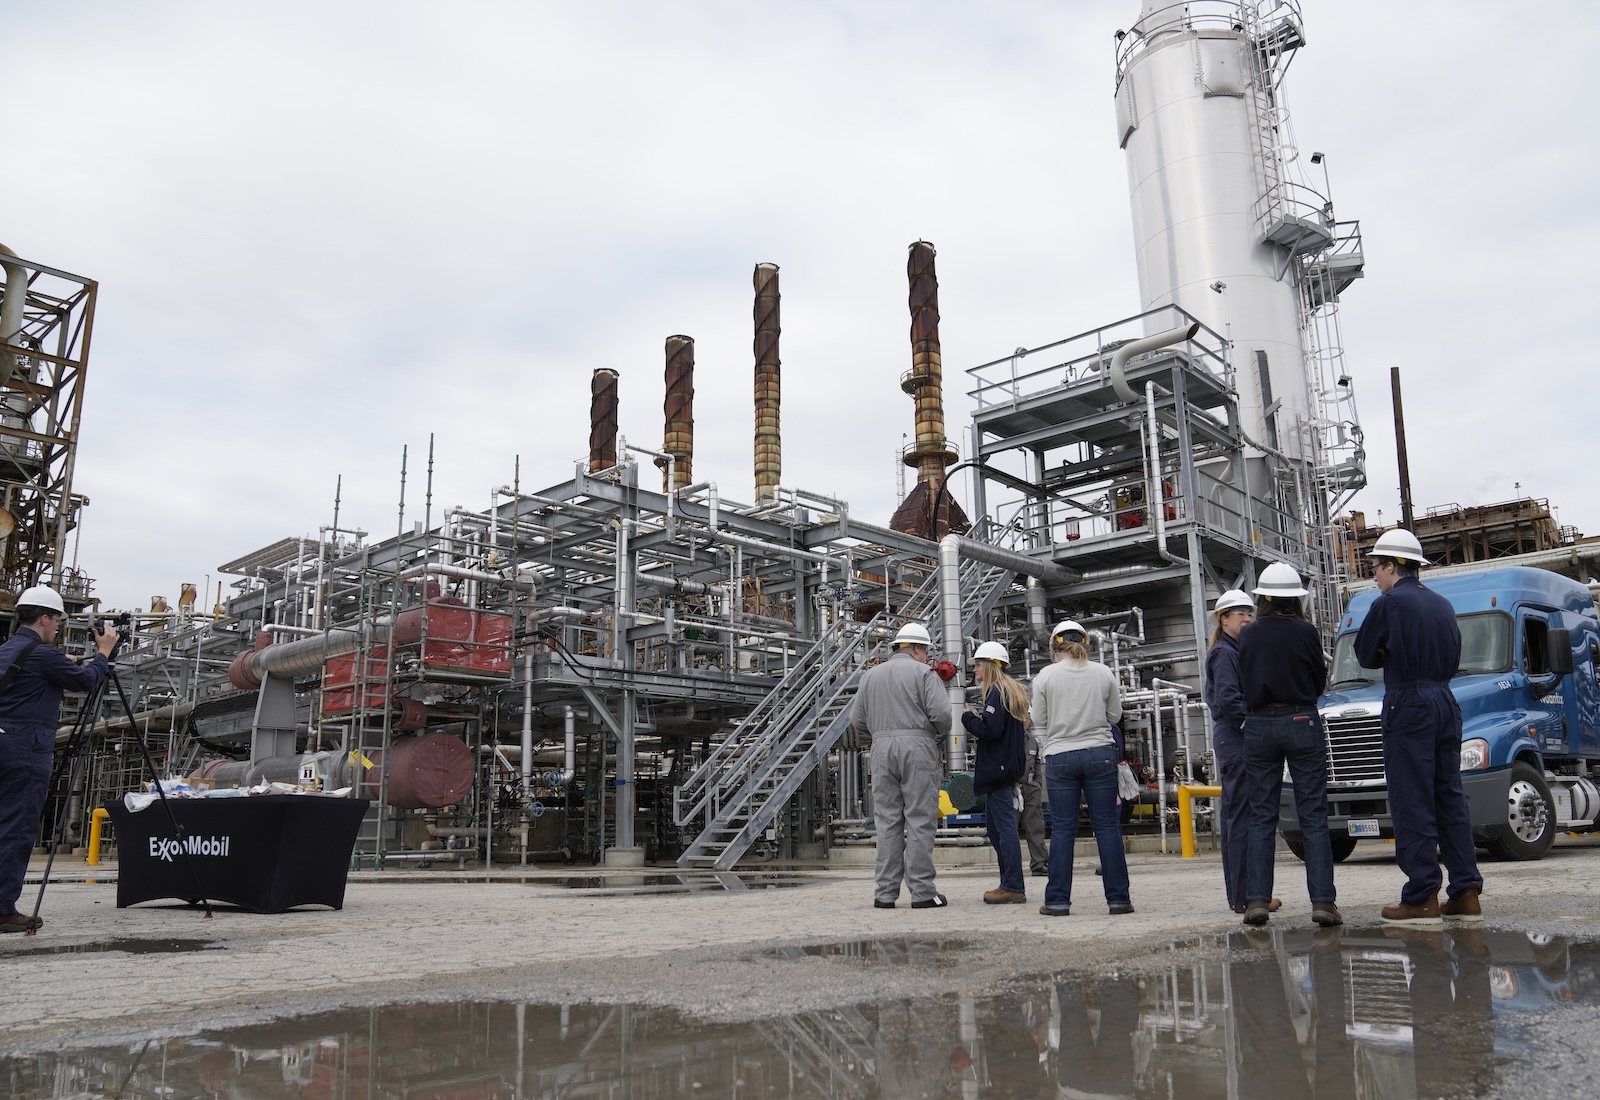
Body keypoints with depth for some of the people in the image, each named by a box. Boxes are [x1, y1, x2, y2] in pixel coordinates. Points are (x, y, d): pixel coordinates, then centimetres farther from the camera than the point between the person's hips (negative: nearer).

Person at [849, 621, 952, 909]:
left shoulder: (871, 675, 14)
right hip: (918, 748, -4)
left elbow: (857, 722, 11)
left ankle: (885, 892, 7)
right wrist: (941, 733, 9)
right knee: (920, 821, -1)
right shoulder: (924, 673, 0)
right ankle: (922, 891, 0)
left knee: (887, 821, 6)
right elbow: (941, 713, -11)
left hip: (882, 748, 4)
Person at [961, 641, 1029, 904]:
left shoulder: (997, 692, -12)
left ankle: (1013, 887, -7)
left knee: (1004, 824, -8)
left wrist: (967, 717, -6)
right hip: (1009, 765, 10)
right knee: (994, 823, 15)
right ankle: (1009, 883, 18)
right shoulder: (1013, 690, 19)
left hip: (997, 767, -10)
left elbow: (989, 729, -22)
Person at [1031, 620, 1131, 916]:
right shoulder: (1103, 673, 1)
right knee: (1107, 825, 5)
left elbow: (1039, 720, 1)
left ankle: (1057, 899, 6)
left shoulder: (1045, 676, -4)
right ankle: (1118, 897, 8)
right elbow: (1115, 715, 8)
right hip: (1100, 754, 1)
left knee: (1062, 829, 4)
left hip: (1060, 756, -1)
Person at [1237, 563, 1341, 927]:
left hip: (1259, 726, 2)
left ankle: (1257, 899, 2)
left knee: (1261, 817, 6)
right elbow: (1320, 680, 6)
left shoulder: (1247, 636, 1)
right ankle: (1322, 900, -1)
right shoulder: (1305, 631, -6)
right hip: (1301, 723, -2)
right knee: (1314, 816, 2)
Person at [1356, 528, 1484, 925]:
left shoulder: (1390, 603, -8)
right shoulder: (1442, 605, 15)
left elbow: (1366, 654, -2)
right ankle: (1466, 893, 12)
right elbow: (1452, 657, 20)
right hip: (1445, 702, 8)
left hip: (1408, 706, -8)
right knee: (1449, 797, 11)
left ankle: (1422, 898, -4)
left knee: (1412, 803, -5)